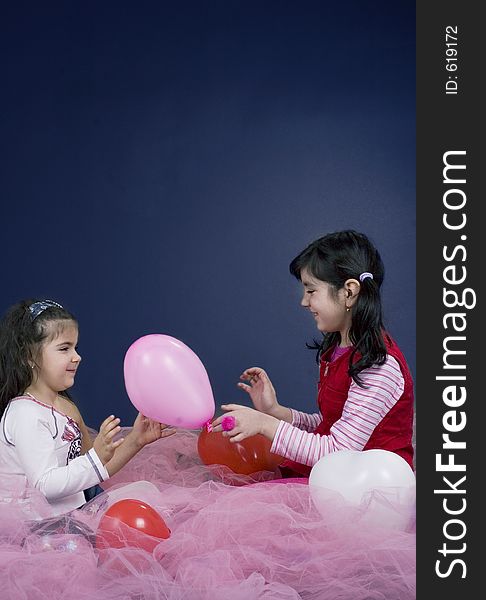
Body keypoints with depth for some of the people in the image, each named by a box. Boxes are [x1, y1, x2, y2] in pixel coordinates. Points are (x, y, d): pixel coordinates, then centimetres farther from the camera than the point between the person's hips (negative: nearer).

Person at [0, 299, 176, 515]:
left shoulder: (67, 407, 12)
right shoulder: (25, 414, -16)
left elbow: (97, 471, 14)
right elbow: (44, 486, -23)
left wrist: (135, 440, 3)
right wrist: (97, 456, -30)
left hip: (81, 503, 9)